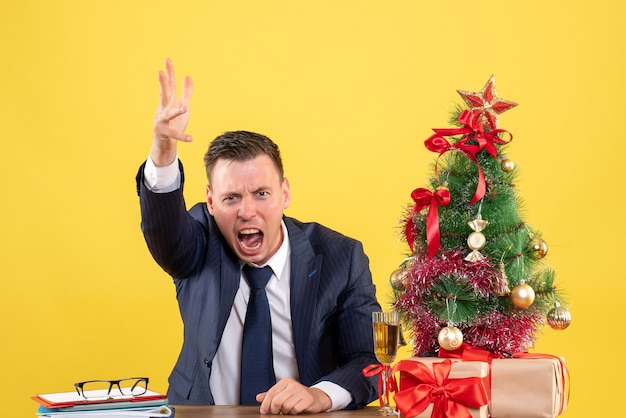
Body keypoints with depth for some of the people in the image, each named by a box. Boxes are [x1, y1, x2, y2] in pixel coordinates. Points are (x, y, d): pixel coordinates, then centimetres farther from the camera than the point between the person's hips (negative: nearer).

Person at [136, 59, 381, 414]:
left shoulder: (341, 259, -4)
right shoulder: (200, 248, -1)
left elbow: (370, 361, -5)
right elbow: (163, 227, -22)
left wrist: (321, 395, -24)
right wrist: (163, 154, -40)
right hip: (203, 413, -1)